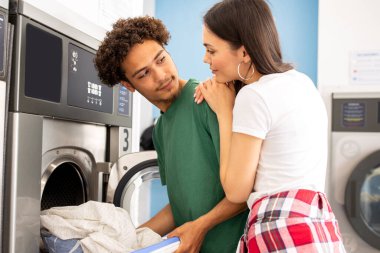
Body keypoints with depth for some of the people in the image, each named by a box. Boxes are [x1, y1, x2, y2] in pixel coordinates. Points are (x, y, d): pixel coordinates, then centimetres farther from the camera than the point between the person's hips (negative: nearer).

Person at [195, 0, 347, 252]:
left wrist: (223, 110, -4)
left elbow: (236, 190, -9)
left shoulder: (253, 96, -15)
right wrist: (227, 93, 11)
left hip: (283, 233, -8)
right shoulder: (301, 81, 9)